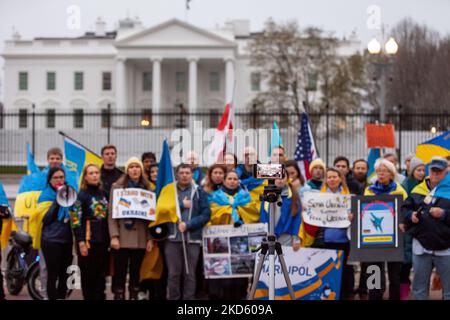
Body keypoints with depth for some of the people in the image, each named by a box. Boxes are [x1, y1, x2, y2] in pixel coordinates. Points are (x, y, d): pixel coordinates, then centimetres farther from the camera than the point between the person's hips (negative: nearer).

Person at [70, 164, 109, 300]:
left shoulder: (104, 194, 16)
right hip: (88, 242, -5)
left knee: (101, 276, 5)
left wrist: (110, 239, 14)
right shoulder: (81, 195, -3)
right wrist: (81, 242, -16)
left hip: (103, 242, 5)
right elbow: (76, 221, -9)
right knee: (88, 276, -2)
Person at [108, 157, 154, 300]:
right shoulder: (117, 187, 3)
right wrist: (114, 236, -11)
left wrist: (150, 238, 1)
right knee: (120, 273, -2)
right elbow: (112, 213, -2)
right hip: (122, 238, -3)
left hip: (140, 239, 3)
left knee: (136, 273, 6)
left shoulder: (147, 189, 12)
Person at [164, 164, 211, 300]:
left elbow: (206, 214, -1)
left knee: (189, 274, 3)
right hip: (172, 239, 0)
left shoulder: (199, 192, 7)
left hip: (192, 239, 0)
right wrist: (182, 205, -8)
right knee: (173, 274, 2)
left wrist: (188, 225, -12)